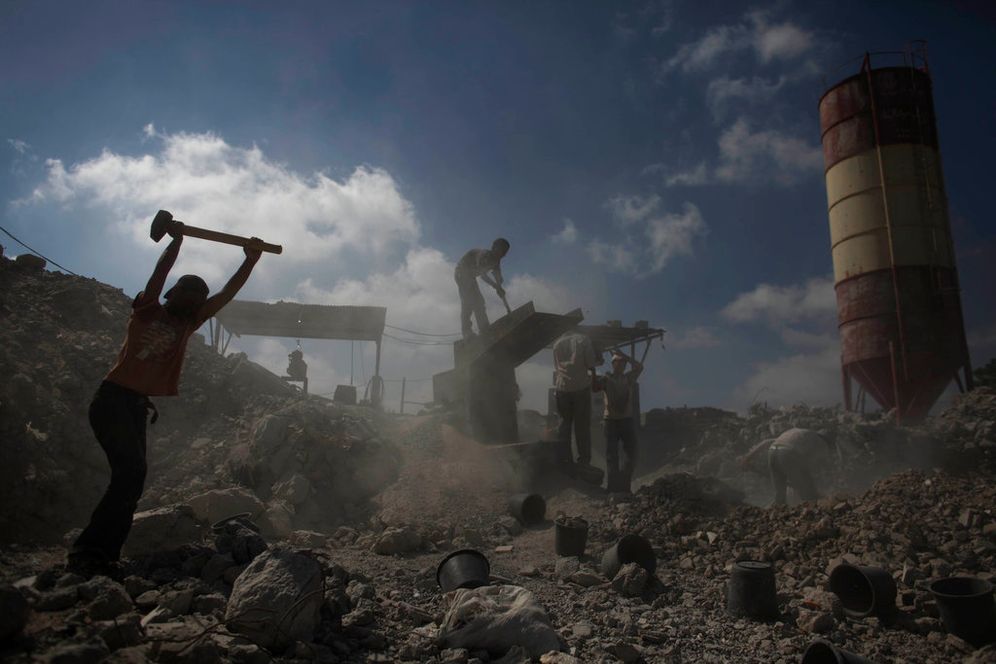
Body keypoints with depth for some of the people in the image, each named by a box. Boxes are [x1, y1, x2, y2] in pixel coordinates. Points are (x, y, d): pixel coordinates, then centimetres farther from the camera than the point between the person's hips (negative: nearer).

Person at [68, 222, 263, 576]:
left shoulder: (187, 324, 13)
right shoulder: (147, 311, 1)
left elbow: (227, 293, 9)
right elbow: (159, 274, -13)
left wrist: (251, 260, 6)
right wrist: (176, 240, -11)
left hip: (138, 406, 7)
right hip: (113, 399, -7)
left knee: (131, 480, 5)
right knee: (131, 471, -20)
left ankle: (104, 556, 12)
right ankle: (86, 553, -18)